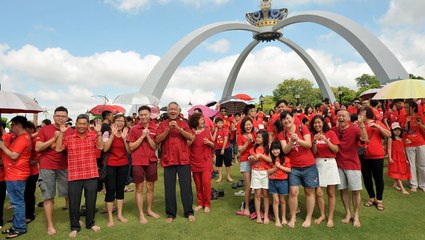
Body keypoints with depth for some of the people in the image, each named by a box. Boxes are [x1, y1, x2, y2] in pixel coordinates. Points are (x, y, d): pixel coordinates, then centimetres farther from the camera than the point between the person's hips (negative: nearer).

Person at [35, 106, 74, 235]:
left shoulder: (71, 131, 3)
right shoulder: (44, 129, 0)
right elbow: (37, 148, -5)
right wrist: (53, 138, -16)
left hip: (65, 167, 1)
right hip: (47, 167, -1)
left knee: (69, 194, 8)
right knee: (48, 197, 6)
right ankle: (50, 225, 17)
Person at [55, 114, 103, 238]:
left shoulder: (93, 136, 3)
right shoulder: (68, 138, 4)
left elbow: (100, 147, -11)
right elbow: (58, 149, -7)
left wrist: (99, 132, -19)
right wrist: (61, 133, -11)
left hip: (91, 175, 0)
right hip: (74, 176, 0)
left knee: (91, 200, 12)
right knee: (74, 202, 8)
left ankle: (90, 223, 32)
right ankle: (75, 227, 26)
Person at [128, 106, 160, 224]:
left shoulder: (154, 129, 2)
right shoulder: (134, 129, -3)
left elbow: (155, 147, -2)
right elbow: (131, 147, -6)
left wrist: (148, 136, -14)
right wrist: (142, 136, -15)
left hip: (151, 161, 2)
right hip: (138, 162, -2)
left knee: (150, 187, 12)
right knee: (139, 188, 4)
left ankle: (149, 210, 29)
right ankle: (141, 214, 14)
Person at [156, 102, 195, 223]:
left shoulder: (183, 123, 7)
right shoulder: (163, 124, 8)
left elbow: (191, 137, -6)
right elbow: (158, 140, -4)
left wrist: (179, 128, -17)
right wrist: (168, 129, -16)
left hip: (183, 159, 0)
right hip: (168, 159, 1)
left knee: (186, 186, 3)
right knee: (169, 187, 6)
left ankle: (189, 212, 17)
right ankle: (170, 214, 19)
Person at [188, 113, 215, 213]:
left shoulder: (207, 131, 2)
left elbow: (213, 145, 9)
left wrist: (209, 142, -13)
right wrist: (193, 136, -13)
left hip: (206, 161, -1)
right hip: (195, 162, 1)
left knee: (206, 182, -9)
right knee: (198, 184, 8)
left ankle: (207, 204, 6)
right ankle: (200, 203, 23)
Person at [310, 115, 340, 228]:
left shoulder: (331, 133, 2)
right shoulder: (313, 135, 7)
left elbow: (336, 150, -6)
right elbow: (314, 152, 0)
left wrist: (326, 140, -18)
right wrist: (315, 142, -16)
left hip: (330, 163, -1)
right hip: (318, 164, 1)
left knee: (331, 193, 2)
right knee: (318, 193, -1)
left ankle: (330, 217, 15)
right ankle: (322, 215, 18)